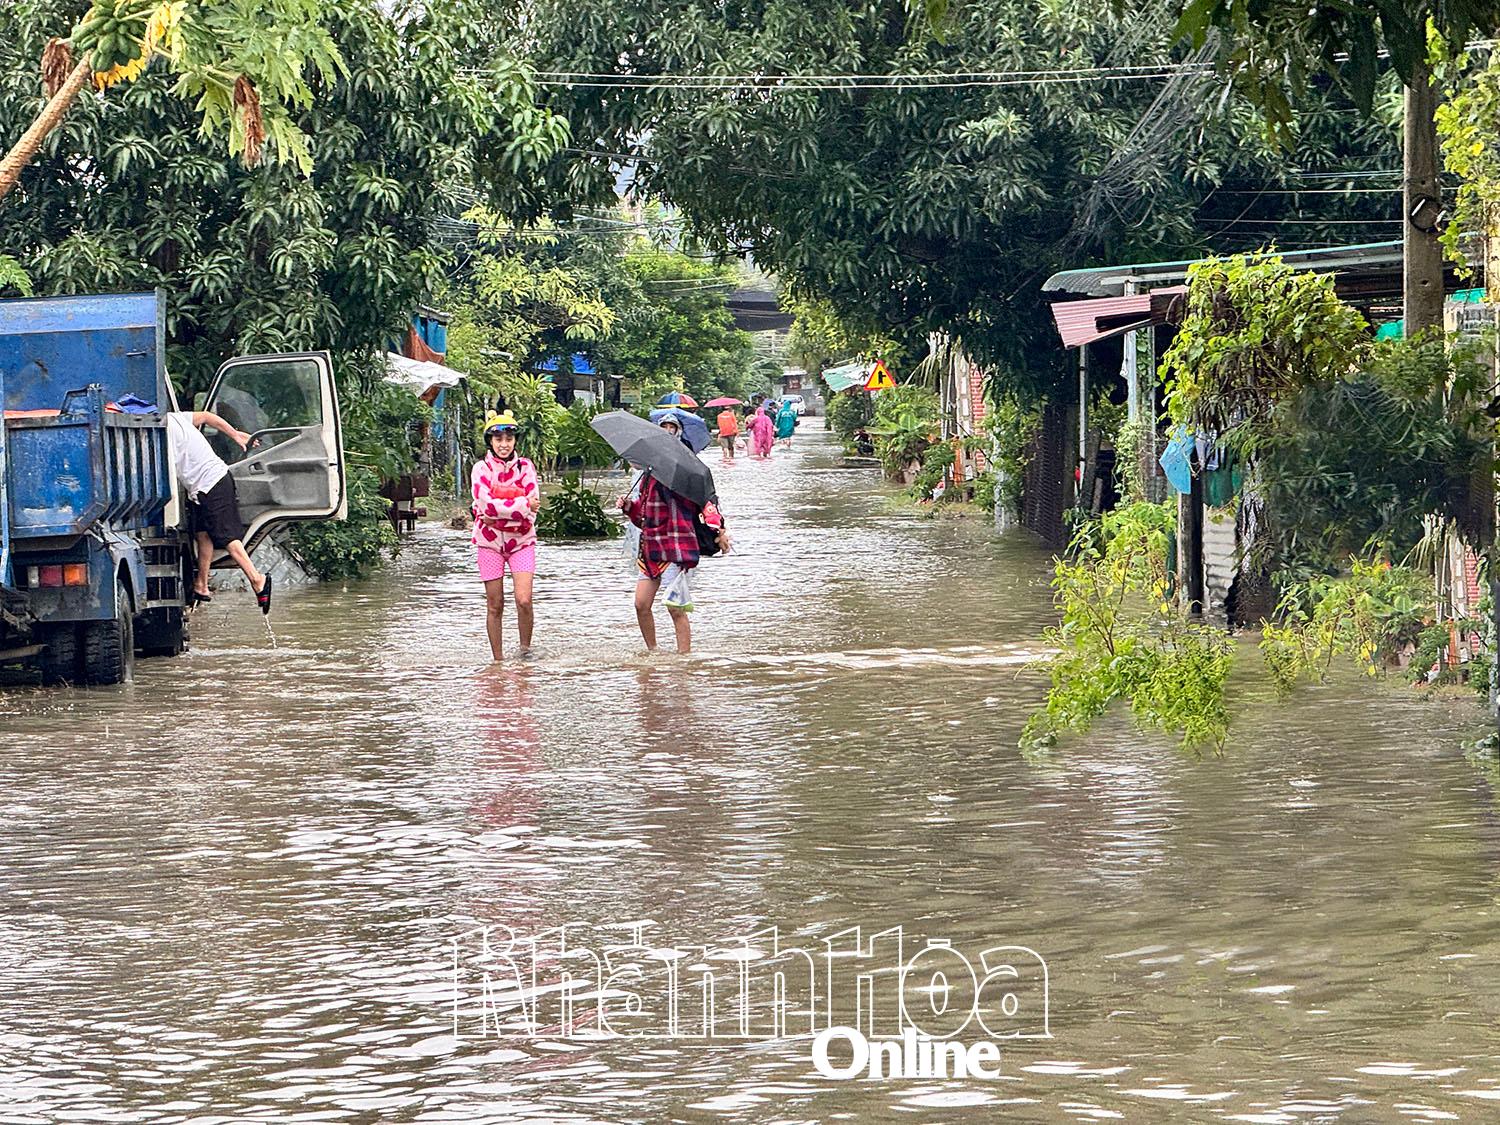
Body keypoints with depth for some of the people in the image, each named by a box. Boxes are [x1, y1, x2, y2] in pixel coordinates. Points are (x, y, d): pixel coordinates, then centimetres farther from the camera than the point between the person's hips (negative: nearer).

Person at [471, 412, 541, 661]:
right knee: (495, 605, 2)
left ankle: (526, 648, 5)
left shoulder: (525, 467, 2)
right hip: (490, 541, 0)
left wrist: (498, 513, -17)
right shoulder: (481, 469, -2)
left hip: (521, 540, 0)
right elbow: (486, 504, -15)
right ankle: (498, 660, 11)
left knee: (523, 599, -15)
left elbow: (533, 504, -8)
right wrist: (523, 505, -16)